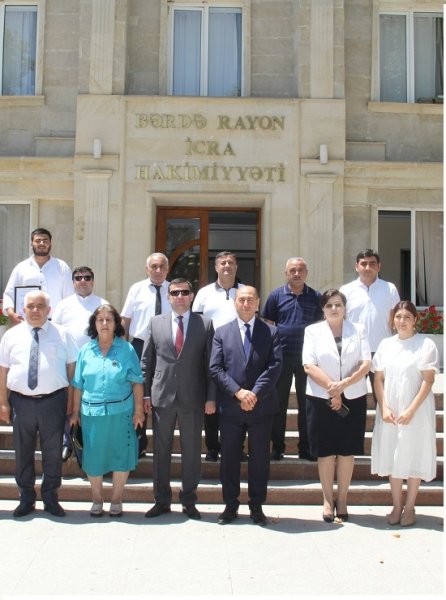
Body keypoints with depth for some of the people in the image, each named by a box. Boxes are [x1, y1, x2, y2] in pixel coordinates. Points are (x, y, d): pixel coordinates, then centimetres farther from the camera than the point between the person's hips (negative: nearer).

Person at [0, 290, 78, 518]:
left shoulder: (62, 334, 3)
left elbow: (72, 367, 2)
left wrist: (71, 400, -3)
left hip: (53, 401, -1)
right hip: (21, 402, 1)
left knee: (53, 452, 8)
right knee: (23, 452, 11)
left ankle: (50, 498, 24)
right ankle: (26, 498, 26)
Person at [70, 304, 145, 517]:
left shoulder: (126, 349, -2)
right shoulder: (86, 350, 4)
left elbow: (137, 382, -1)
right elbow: (78, 384, 7)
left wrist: (138, 410, -4)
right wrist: (75, 411, 6)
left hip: (120, 412, -1)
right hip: (92, 413, 2)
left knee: (120, 455, 6)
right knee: (93, 456, 8)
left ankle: (116, 500, 23)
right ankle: (97, 499, 26)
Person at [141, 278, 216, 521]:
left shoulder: (205, 324, 2)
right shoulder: (156, 322, 6)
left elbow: (210, 363, 1)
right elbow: (146, 361, 7)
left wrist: (211, 397, -4)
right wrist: (145, 393, 1)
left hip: (192, 398, -1)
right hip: (161, 397, 1)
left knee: (192, 452, 7)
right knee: (161, 450, 9)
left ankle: (189, 501, 21)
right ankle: (162, 500, 22)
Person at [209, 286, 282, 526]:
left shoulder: (270, 332, 5)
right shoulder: (222, 332, 7)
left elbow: (275, 366, -5)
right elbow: (215, 368, -2)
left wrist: (255, 394, -15)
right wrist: (238, 392, -14)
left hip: (261, 406, 0)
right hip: (230, 407, 1)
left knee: (259, 458, 8)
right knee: (229, 458, 8)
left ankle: (257, 507, 20)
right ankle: (230, 505, 21)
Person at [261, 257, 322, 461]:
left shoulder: (315, 297, 6)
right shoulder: (276, 295, 3)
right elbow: (267, 325, 5)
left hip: (307, 357, 1)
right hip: (281, 357, -1)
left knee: (306, 403, 6)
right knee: (279, 403, 5)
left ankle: (306, 448, 16)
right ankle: (277, 447, 15)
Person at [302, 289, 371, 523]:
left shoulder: (358, 330, 8)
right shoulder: (313, 331, 5)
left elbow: (366, 364, -2)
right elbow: (309, 365, -5)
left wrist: (344, 384, -15)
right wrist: (331, 388, -14)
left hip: (353, 399, 1)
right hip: (321, 398, -1)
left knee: (347, 450, 6)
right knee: (325, 451, 4)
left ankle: (342, 499, 18)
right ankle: (327, 499, 16)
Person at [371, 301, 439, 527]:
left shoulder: (426, 344, -5)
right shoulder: (386, 344, 7)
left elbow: (428, 381, -9)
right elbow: (378, 379, 5)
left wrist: (411, 410, -15)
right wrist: (384, 408, -6)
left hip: (416, 413, -3)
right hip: (389, 413, 4)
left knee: (413, 458, 4)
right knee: (392, 457, 8)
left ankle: (409, 508, 17)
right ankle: (396, 506, 21)